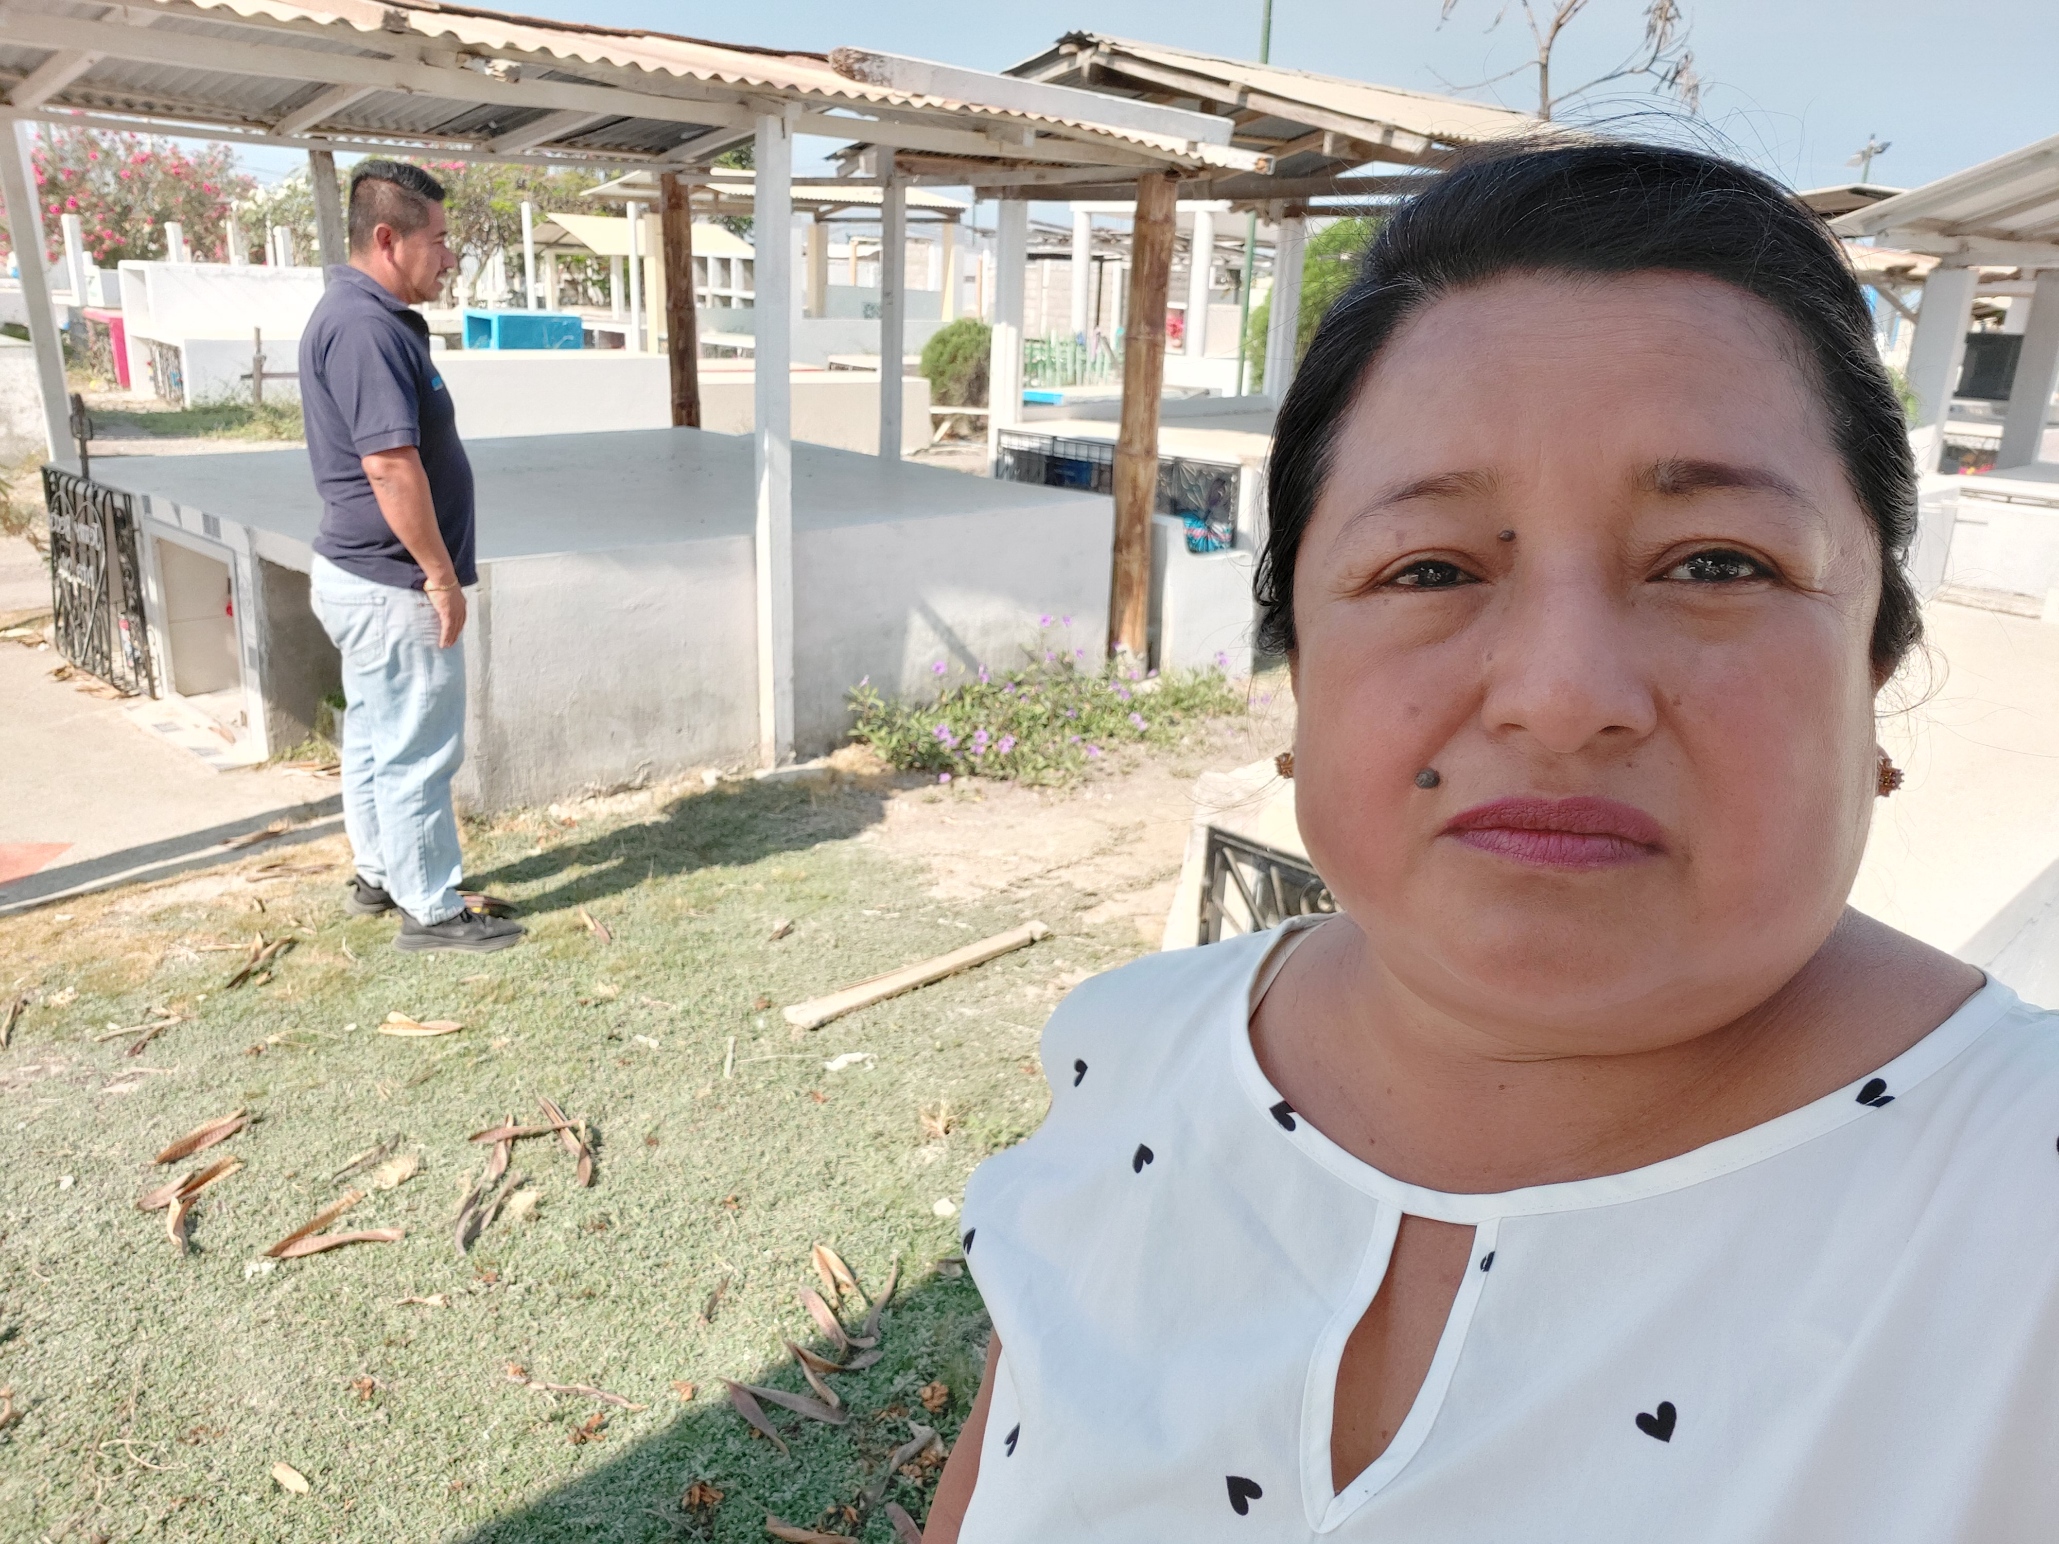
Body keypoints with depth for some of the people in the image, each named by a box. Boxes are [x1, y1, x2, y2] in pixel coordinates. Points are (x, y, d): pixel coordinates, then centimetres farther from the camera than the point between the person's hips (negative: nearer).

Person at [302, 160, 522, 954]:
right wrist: (441, 575, -20)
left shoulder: (362, 315, 12)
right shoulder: (368, 327, -21)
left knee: (376, 737, 20)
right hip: (393, 585, -11)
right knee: (417, 752, -1)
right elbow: (392, 466, -27)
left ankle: (378, 875, 34)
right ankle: (432, 911, 9)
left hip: (363, 574, 11)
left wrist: (436, 565, 22)